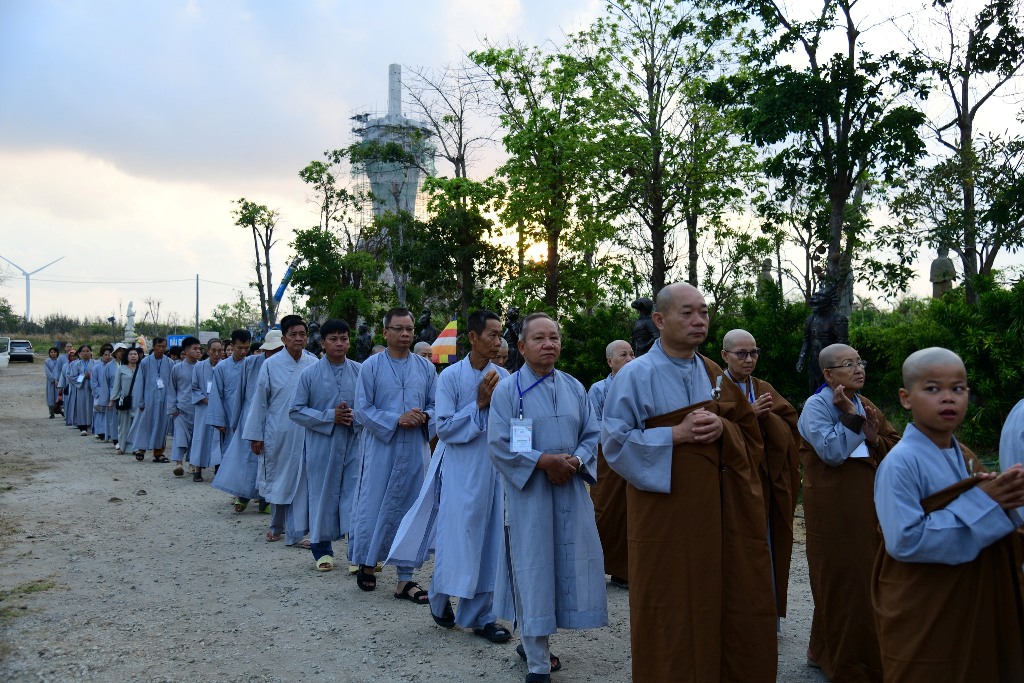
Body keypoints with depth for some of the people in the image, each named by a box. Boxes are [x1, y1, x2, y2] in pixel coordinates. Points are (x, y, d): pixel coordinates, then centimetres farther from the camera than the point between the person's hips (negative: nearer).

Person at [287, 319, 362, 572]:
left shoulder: (360, 372, 1)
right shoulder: (310, 374, -2)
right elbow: (296, 411, -2)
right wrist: (330, 417, -12)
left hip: (353, 444, 1)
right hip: (321, 444, 0)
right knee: (322, 496, 9)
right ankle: (322, 550, 24)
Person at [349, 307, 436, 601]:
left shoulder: (426, 367, 7)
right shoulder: (371, 366, -1)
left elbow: (436, 406, 9)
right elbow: (363, 408, -5)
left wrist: (423, 417, -13)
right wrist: (397, 420, -16)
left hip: (415, 450, 3)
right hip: (380, 447, -2)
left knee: (410, 509, 5)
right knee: (374, 506, 2)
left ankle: (405, 578, 12)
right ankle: (367, 563, 26)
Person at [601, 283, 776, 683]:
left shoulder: (714, 375, 10)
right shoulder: (636, 376, -8)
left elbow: (749, 433, 12)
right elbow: (614, 441, -11)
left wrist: (722, 430, -9)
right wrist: (676, 434, -18)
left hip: (717, 510, 5)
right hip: (665, 513, -5)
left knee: (725, 603, 9)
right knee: (672, 613, 2)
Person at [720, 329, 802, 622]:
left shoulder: (764, 390, 12)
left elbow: (789, 427, 2)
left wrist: (766, 415, -16)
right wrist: (748, 415, -21)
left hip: (765, 480, 5)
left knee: (763, 547, 8)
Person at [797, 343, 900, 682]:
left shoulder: (865, 405, 13)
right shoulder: (816, 406, -9)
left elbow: (894, 447, 10)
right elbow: (831, 452, -19)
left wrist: (874, 439, -9)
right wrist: (850, 418, -23)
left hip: (867, 503, 8)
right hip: (834, 507, -7)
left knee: (867, 576, 12)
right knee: (841, 580, -1)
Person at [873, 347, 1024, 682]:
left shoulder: (965, 457, 6)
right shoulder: (901, 463, -20)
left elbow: (981, 526, 14)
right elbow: (904, 541, -27)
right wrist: (980, 503, -24)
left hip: (971, 605, 8)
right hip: (921, 615, -7)